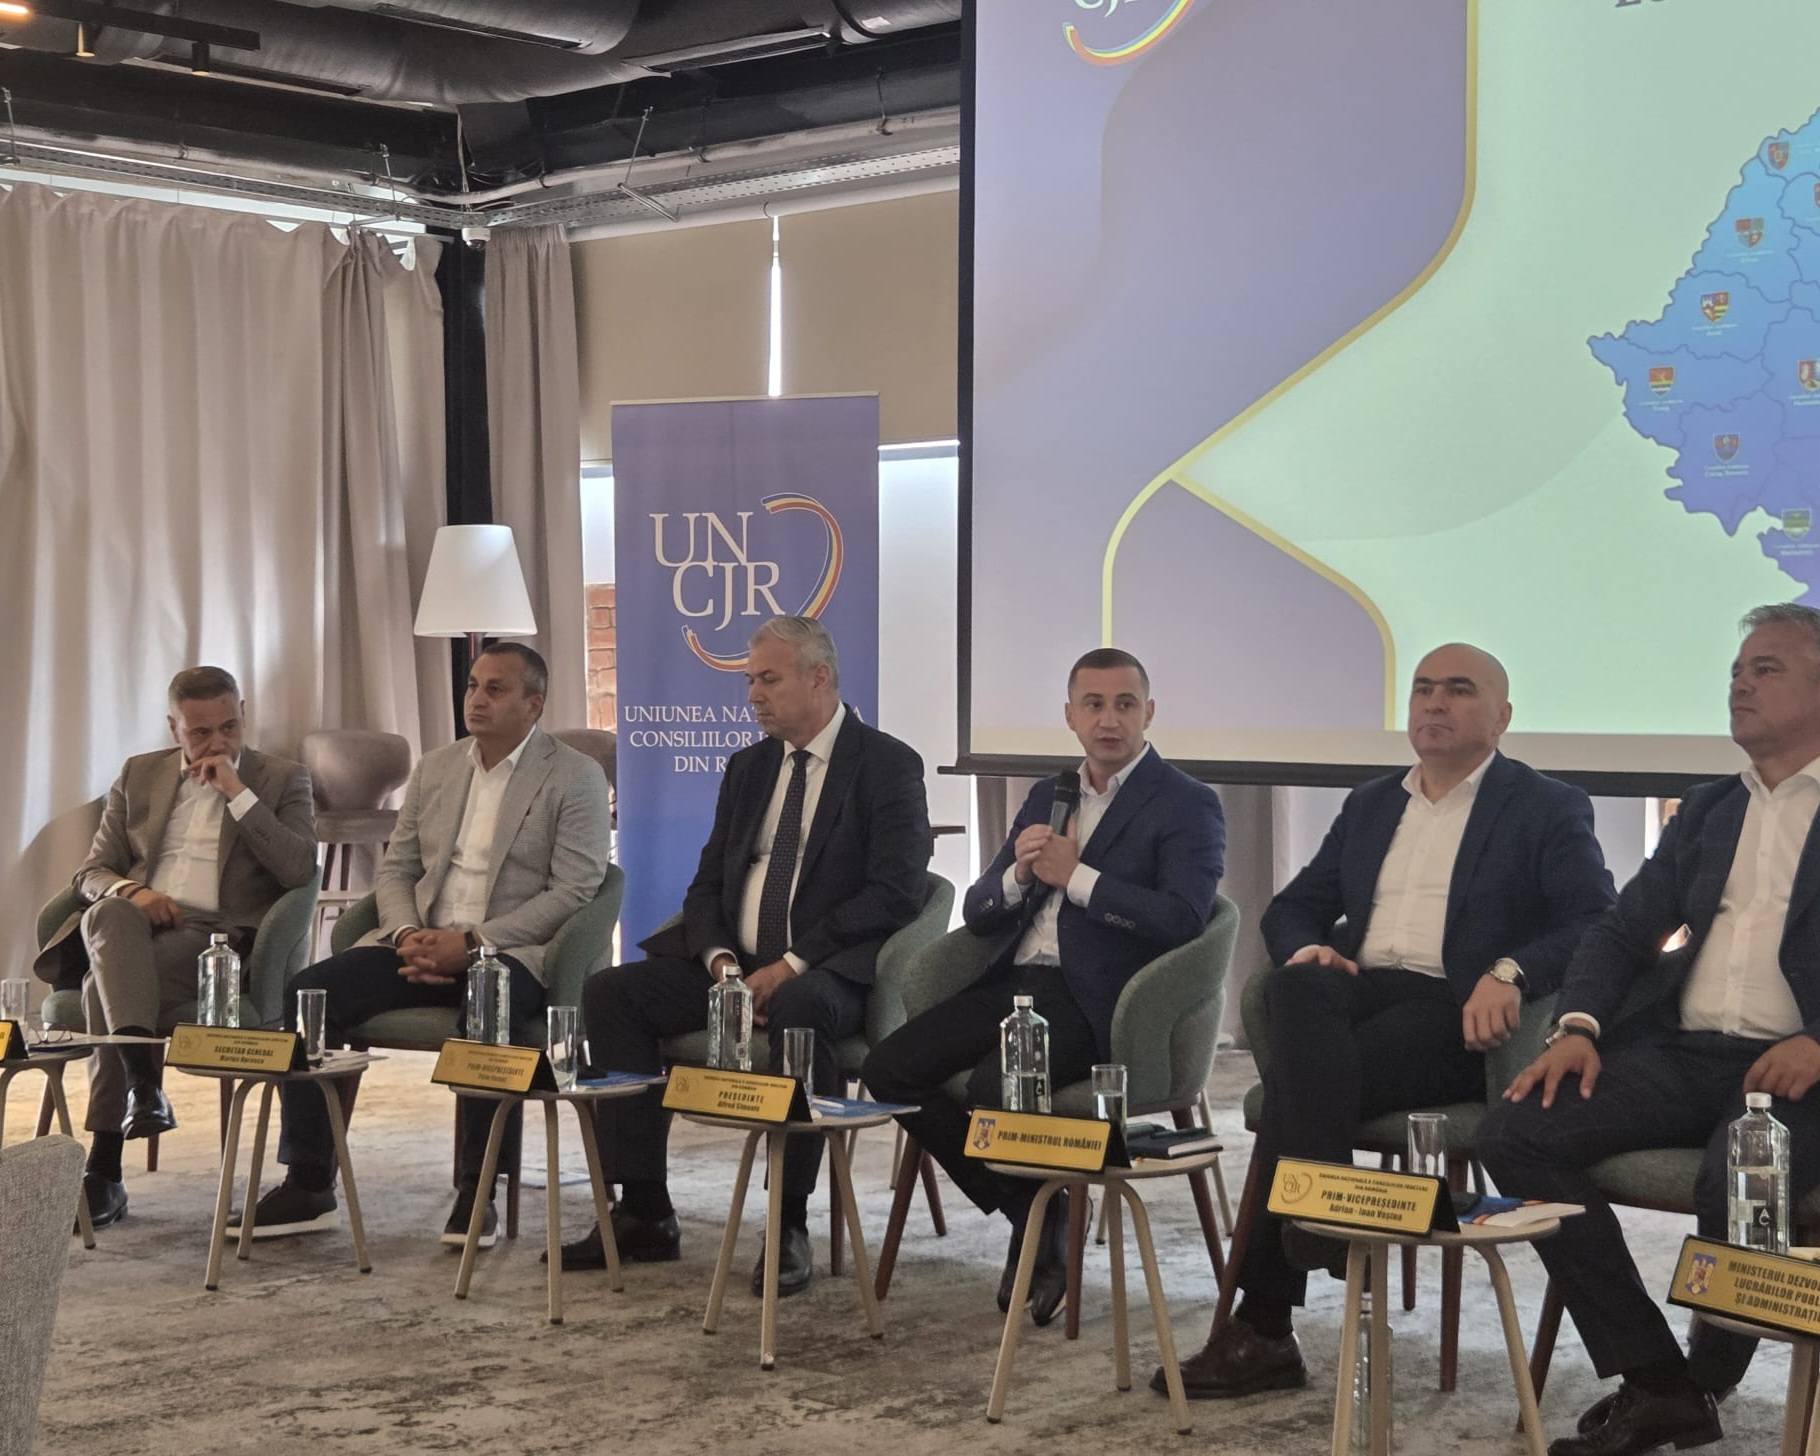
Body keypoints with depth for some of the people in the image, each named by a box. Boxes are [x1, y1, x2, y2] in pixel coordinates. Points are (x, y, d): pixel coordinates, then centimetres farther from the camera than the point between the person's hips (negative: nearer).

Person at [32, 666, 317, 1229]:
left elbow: (299, 870, -5)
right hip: (134, 928, 3)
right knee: (110, 914, -36)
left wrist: (237, 793, -9)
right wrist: (132, 891, -8)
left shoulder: (282, 779, 10)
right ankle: (143, 1083, -43)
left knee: (105, 987, -32)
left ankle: (103, 1170, -26)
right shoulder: (140, 775, 20)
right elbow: (92, 872, 16)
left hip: (215, 934, -3)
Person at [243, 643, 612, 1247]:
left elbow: (573, 892, -9)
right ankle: (308, 1185, -10)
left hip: (510, 951, -5)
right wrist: (407, 935, -6)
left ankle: (476, 1193, -24)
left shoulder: (576, 777, 0)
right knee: (307, 992, -17)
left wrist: (472, 942, -17)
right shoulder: (434, 769, 17)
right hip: (421, 942, 5)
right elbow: (395, 869, 17)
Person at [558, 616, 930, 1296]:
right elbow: (707, 884, 16)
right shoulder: (748, 767, 17)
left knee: (799, 1009, -40)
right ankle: (644, 1214, -11)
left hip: (826, 975, -6)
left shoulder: (888, 766, -3)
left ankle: (789, 1228, -29)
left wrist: (792, 965, -20)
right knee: (611, 992, -13)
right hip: (735, 965, 7)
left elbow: (895, 892, -13)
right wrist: (720, 959, -7)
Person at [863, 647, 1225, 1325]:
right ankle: (1025, 1209, 2)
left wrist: (1074, 875, -12)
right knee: (888, 1068, -10)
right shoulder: (1046, 797, 21)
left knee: (992, 1087, -31)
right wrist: (1019, 874, -5)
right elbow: (978, 913, 18)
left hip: (1092, 998, -7)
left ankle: (1045, 1209, 1)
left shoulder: (1187, 805, 0)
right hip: (1014, 982, 7)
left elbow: (1182, 918, -16)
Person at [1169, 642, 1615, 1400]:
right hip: (1359, 992, 5)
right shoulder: (1368, 805, 26)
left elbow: (1598, 925, -5)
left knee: (1291, 1084, -31)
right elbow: (1292, 909, 25)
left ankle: (1261, 1330, -28)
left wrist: (1511, 972, -25)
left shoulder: (1548, 810, 9)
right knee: (1297, 989, -34)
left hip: (1459, 1018, -5)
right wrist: (1307, 949, -1)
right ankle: (1323, 1218, -38)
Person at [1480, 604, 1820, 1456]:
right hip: (1679, 1053, 6)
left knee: (1737, 1185, -36)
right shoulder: (1706, 811, 22)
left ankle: (1707, 1385, -5)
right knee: (1515, 1133, -17)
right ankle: (1653, 1384, -10)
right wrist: (1578, 1025, -3)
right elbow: (1623, 931, 17)